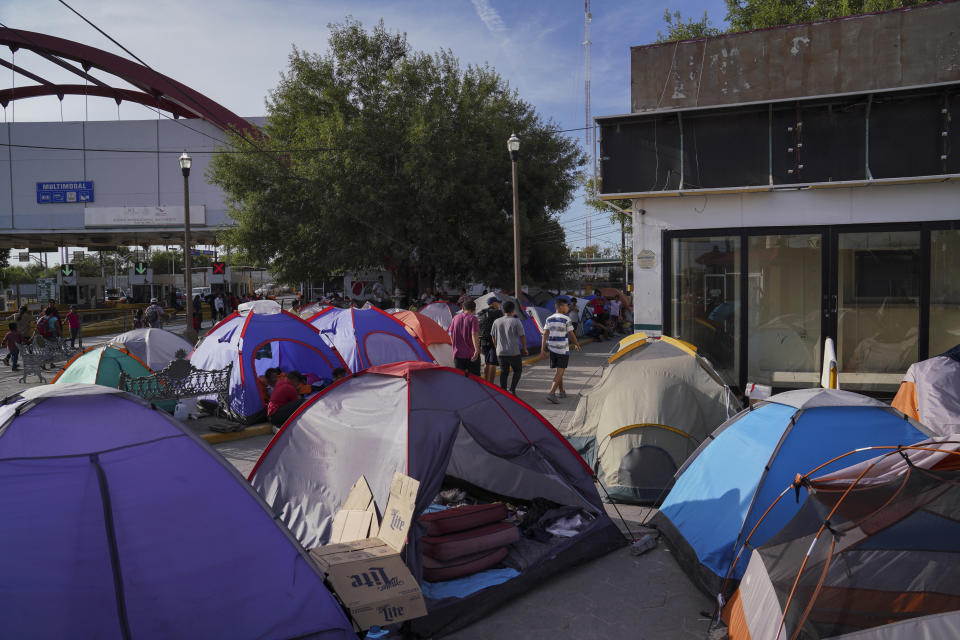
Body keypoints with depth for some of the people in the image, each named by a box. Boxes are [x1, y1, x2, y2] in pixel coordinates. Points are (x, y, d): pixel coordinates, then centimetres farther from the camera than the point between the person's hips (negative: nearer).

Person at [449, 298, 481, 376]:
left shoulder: (456, 318, 7)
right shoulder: (473, 318, -9)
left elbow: (451, 334, 13)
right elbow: (474, 334, -20)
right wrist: (476, 350, -24)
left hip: (458, 353, 4)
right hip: (471, 355, -4)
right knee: (474, 377, 6)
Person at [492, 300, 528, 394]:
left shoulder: (497, 321, 2)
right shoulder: (516, 321, -9)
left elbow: (493, 336, 10)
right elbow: (522, 336, -7)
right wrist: (525, 348, 7)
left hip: (501, 352, 3)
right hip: (514, 352, -3)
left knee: (504, 372, 15)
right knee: (518, 370, 14)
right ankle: (512, 388, 0)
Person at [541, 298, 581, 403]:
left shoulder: (549, 319, 4)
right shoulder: (566, 319, -11)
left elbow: (545, 334, -1)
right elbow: (571, 335, -7)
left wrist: (542, 350, -1)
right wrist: (577, 344, 10)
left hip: (552, 348, 6)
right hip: (563, 349, -6)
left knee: (559, 371, 19)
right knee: (560, 372, -5)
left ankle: (561, 391, 29)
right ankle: (551, 393, -16)